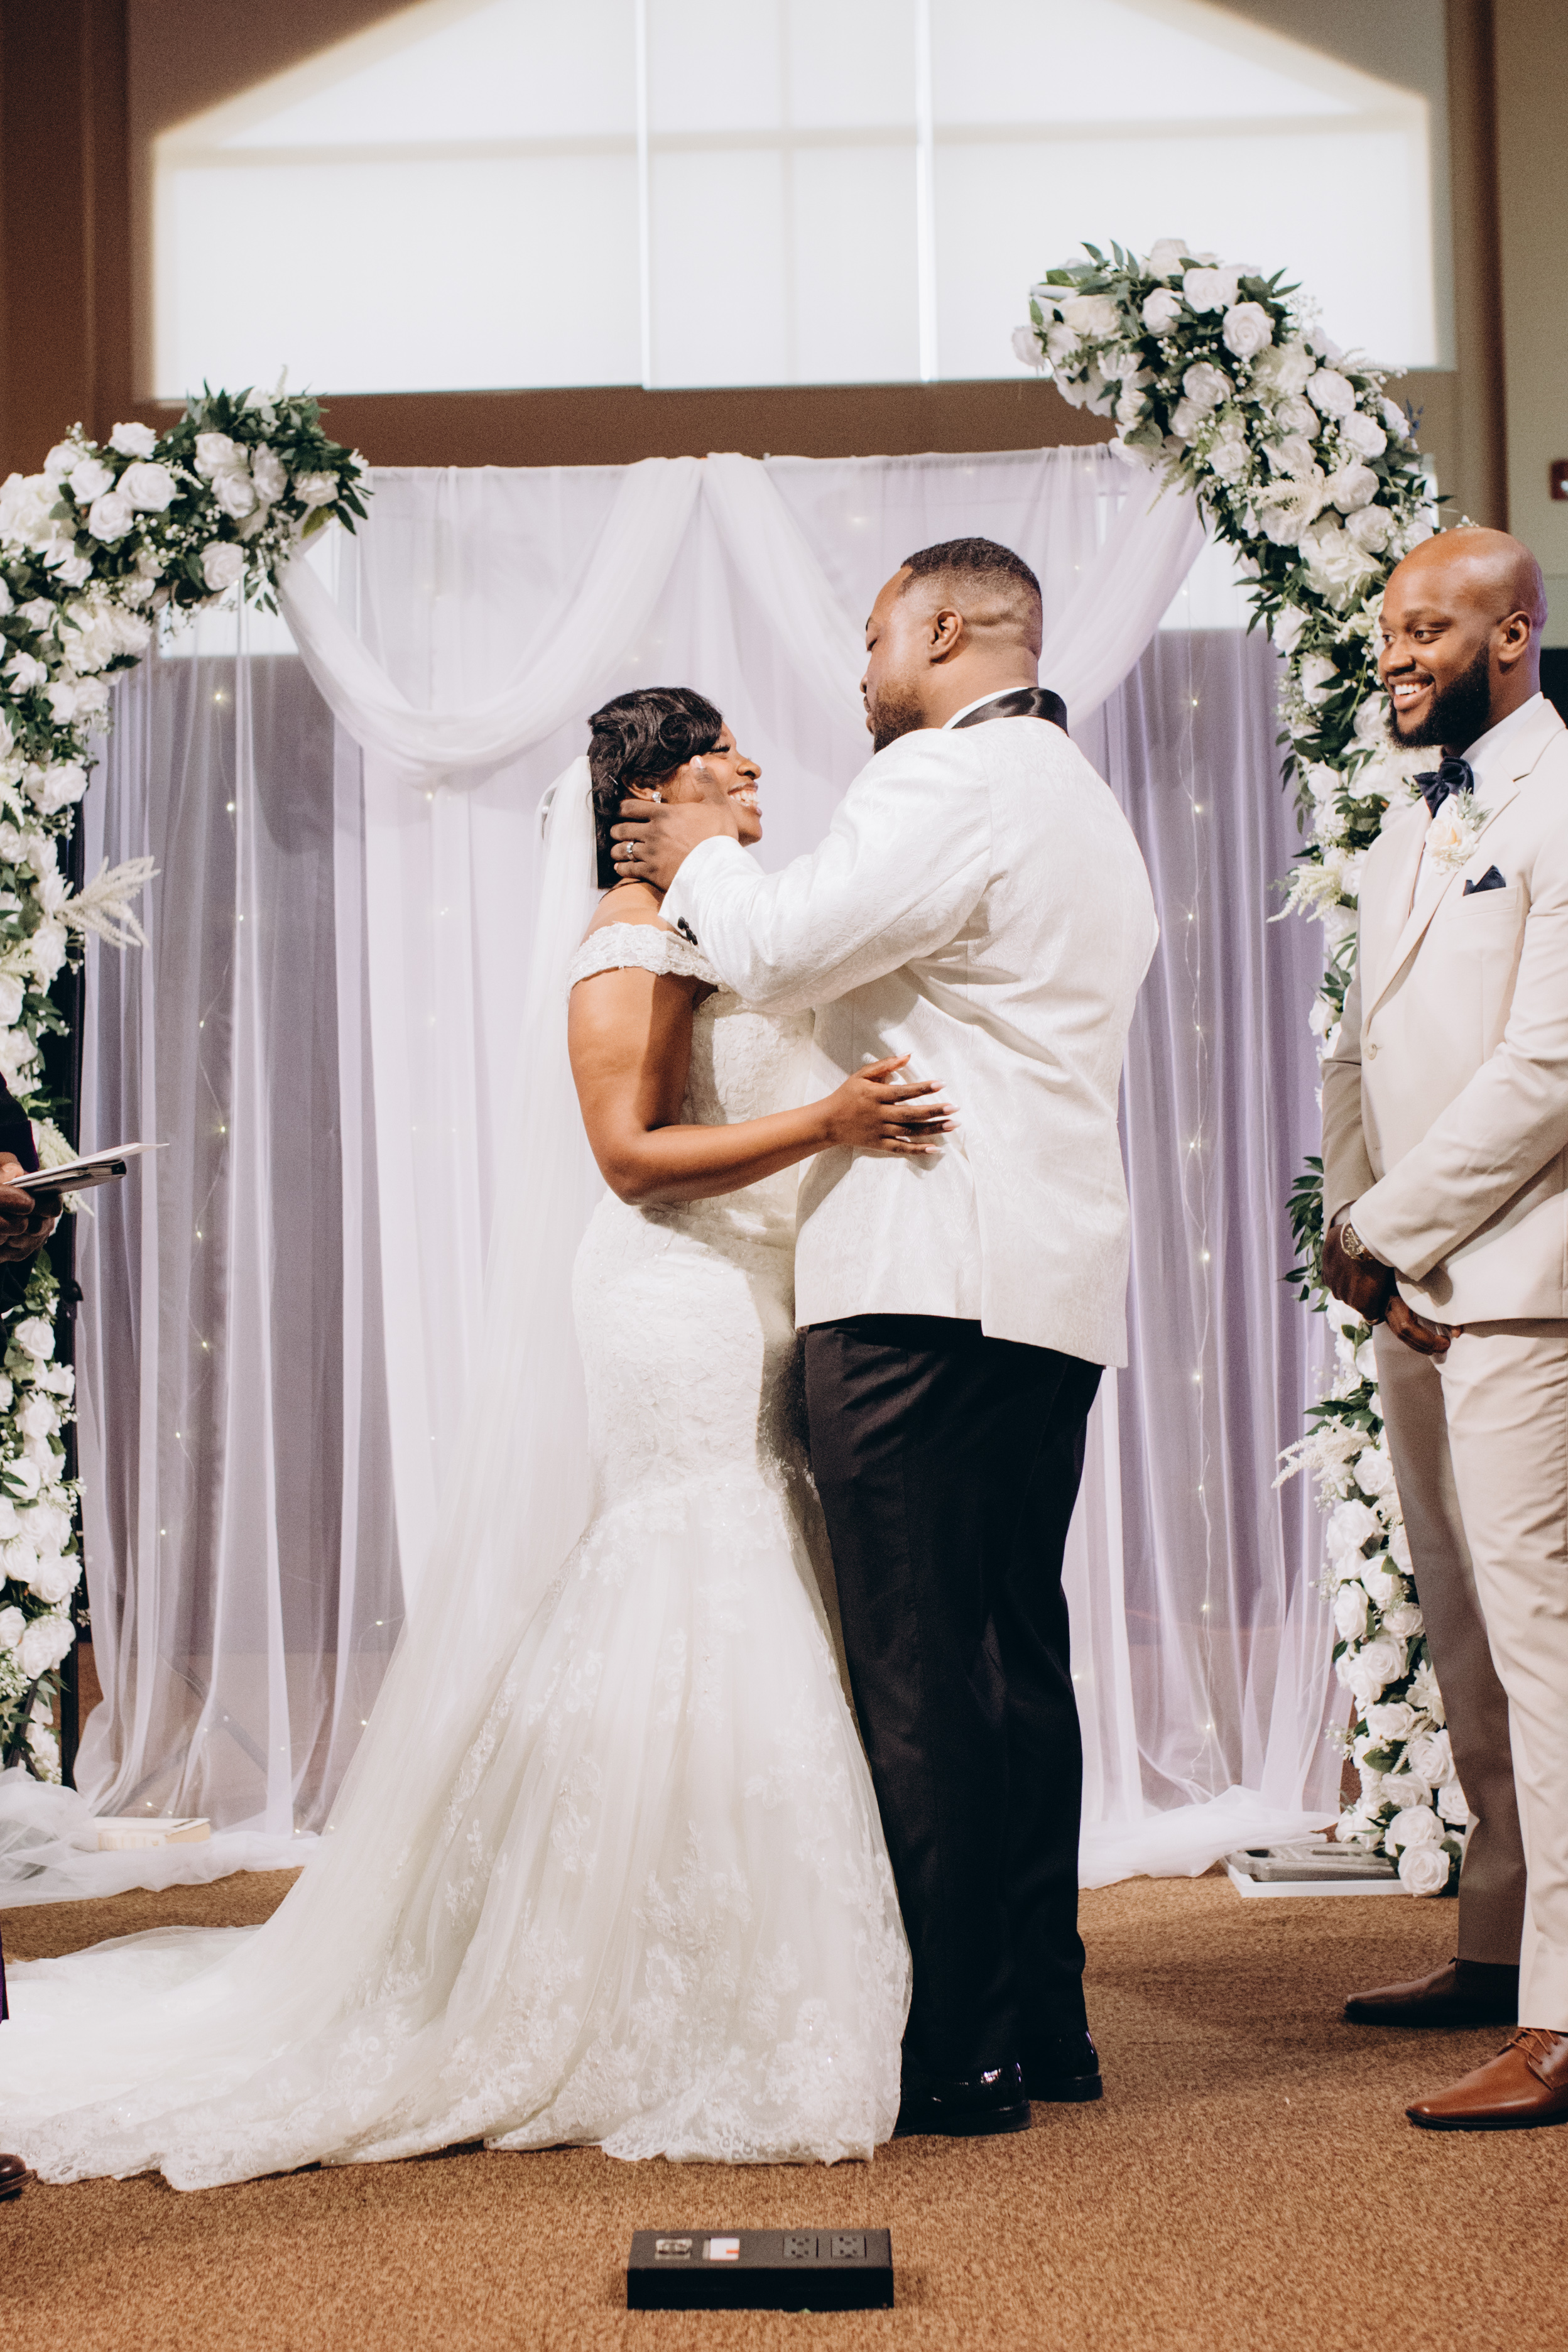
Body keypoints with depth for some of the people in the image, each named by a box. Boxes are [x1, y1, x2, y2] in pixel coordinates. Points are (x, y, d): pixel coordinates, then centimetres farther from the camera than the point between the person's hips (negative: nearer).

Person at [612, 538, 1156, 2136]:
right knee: (1017, 1658, 13)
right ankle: (1043, 2026, 19)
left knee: (919, 1676, -7)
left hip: (931, 1283, -10)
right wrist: (726, 879, 26)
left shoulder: (950, 777, -8)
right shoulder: (1085, 807, 25)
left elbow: (781, 954, -12)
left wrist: (705, 863, 8)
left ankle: (954, 2057, -4)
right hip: (1056, 1283, 10)